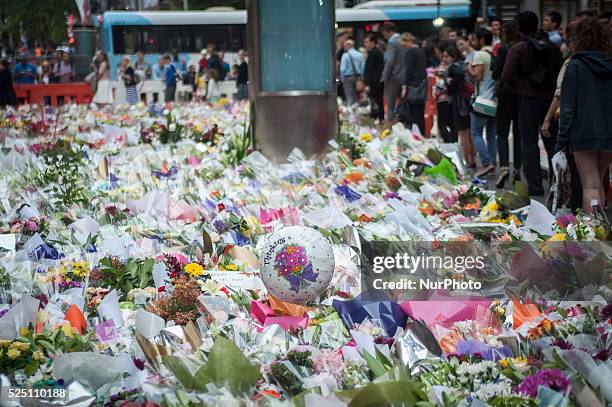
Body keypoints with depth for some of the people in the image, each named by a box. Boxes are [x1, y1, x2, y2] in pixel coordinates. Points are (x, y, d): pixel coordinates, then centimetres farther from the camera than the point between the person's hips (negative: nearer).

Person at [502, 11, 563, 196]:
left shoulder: (518, 48, -11)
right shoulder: (552, 47, 3)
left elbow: (506, 76, -14)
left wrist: (518, 78, 5)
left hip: (529, 99, -4)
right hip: (550, 99, 4)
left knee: (530, 144, 2)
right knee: (552, 142, 14)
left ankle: (535, 185, 1)